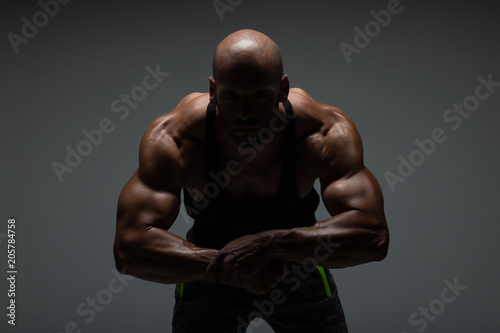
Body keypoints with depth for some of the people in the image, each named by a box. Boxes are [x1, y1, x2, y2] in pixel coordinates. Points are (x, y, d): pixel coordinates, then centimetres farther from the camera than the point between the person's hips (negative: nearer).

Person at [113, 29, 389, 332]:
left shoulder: (328, 133, -33)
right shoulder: (172, 140, -33)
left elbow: (373, 234, -43)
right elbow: (129, 246, -39)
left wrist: (267, 245, -52)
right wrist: (226, 264, -48)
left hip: (297, 260, 1)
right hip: (206, 270, 0)